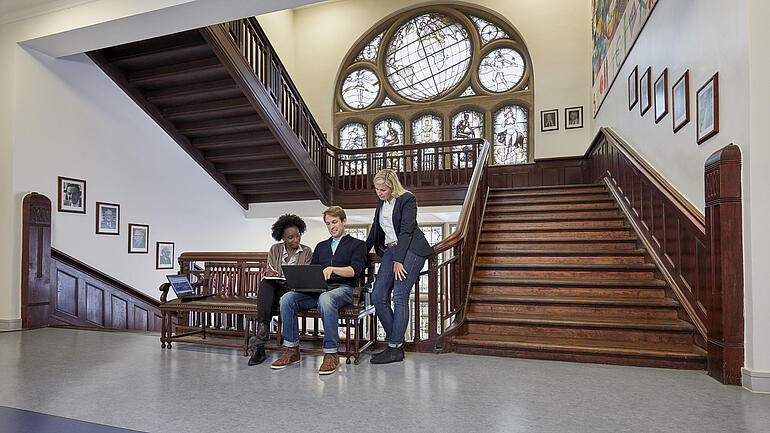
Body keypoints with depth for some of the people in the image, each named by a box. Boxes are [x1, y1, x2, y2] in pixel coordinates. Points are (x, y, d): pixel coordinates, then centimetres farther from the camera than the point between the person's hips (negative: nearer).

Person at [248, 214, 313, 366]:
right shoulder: (274, 250, 12)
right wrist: (269, 274, -16)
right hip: (273, 287, 2)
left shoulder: (306, 252, 7)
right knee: (265, 283, -33)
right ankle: (263, 330, -47)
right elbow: (269, 272, 10)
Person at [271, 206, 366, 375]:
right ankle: (292, 350, -13)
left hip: (343, 289, -5)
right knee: (287, 298, -22)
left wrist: (332, 269, -22)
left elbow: (354, 270, -5)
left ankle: (331, 353, -31)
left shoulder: (357, 244, 12)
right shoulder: (321, 246, 29)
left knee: (325, 299, -40)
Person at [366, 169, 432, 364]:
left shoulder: (407, 199, -7)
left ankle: (395, 349, -10)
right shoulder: (381, 202, 16)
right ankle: (394, 340, 5)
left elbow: (406, 231, -13)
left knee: (399, 296, -15)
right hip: (390, 251, 7)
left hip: (410, 249, -7)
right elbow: (375, 229, 26)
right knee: (378, 296, -5)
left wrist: (398, 260, -18)